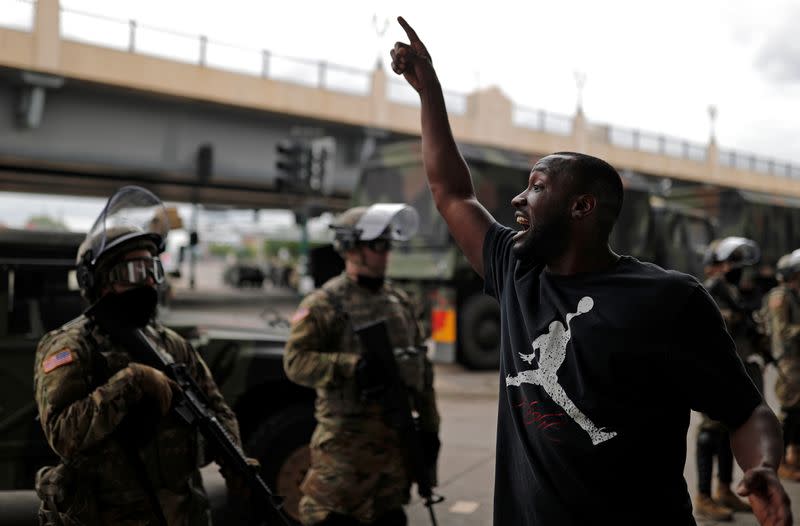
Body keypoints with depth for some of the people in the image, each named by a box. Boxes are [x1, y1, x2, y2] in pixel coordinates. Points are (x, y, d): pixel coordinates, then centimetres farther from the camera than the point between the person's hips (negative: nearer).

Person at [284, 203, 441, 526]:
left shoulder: (400, 302, 13)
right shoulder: (325, 304, -8)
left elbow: (422, 370, 17)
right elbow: (295, 360, -18)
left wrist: (429, 426, 14)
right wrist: (352, 366, -28)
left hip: (396, 436, 7)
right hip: (347, 439, -6)